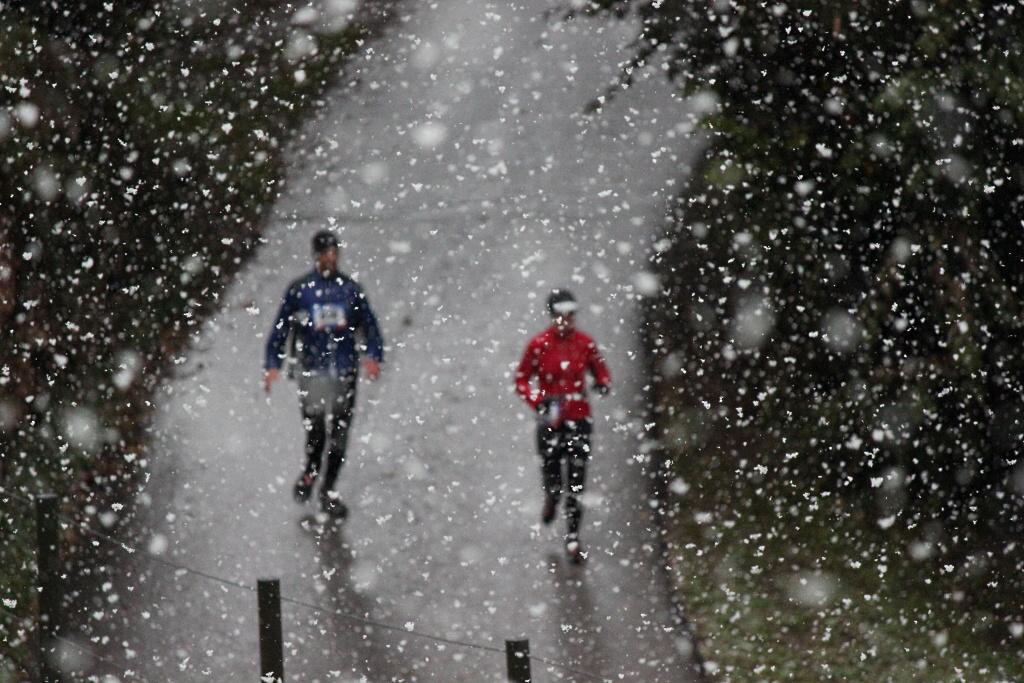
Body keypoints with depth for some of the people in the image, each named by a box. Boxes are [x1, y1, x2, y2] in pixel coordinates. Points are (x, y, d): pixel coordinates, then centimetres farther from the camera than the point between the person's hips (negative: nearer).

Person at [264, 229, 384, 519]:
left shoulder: (350, 289, 9)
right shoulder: (300, 289, 4)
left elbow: (369, 326, 14)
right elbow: (280, 328, 6)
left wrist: (373, 357, -1)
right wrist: (273, 364, -3)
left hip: (345, 372, 2)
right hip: (312, 370, -2)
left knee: (339, 433, 4)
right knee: (315, 430, -12)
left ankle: (328, 491, 14)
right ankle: (309, 474, 15)